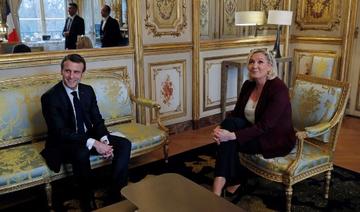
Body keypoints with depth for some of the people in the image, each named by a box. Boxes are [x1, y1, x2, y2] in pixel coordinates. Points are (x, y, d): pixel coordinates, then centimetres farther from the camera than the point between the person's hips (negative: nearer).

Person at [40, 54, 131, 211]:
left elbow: (97, 120, 2)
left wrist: (104, 140, -20)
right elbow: (61, 132, -23)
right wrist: (93, 143, -32)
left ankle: (116, 195, -7)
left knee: (124, 144, -13)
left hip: (89, 137, 6)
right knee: (81, 153, -39)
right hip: (63, 143, -6)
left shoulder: (88, 90, 2)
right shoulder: (50, 97, -16)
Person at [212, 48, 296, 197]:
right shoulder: (248, 85, 1)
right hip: (256, 132, 7)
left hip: (277, 140, -7)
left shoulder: (278, 89, -21)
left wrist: (232, 135, -36)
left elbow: (264, 125, -28)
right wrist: (220, 128, -22)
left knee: (229, 142, -26)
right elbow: (236, 114, 0)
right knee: (230, 123, -22)